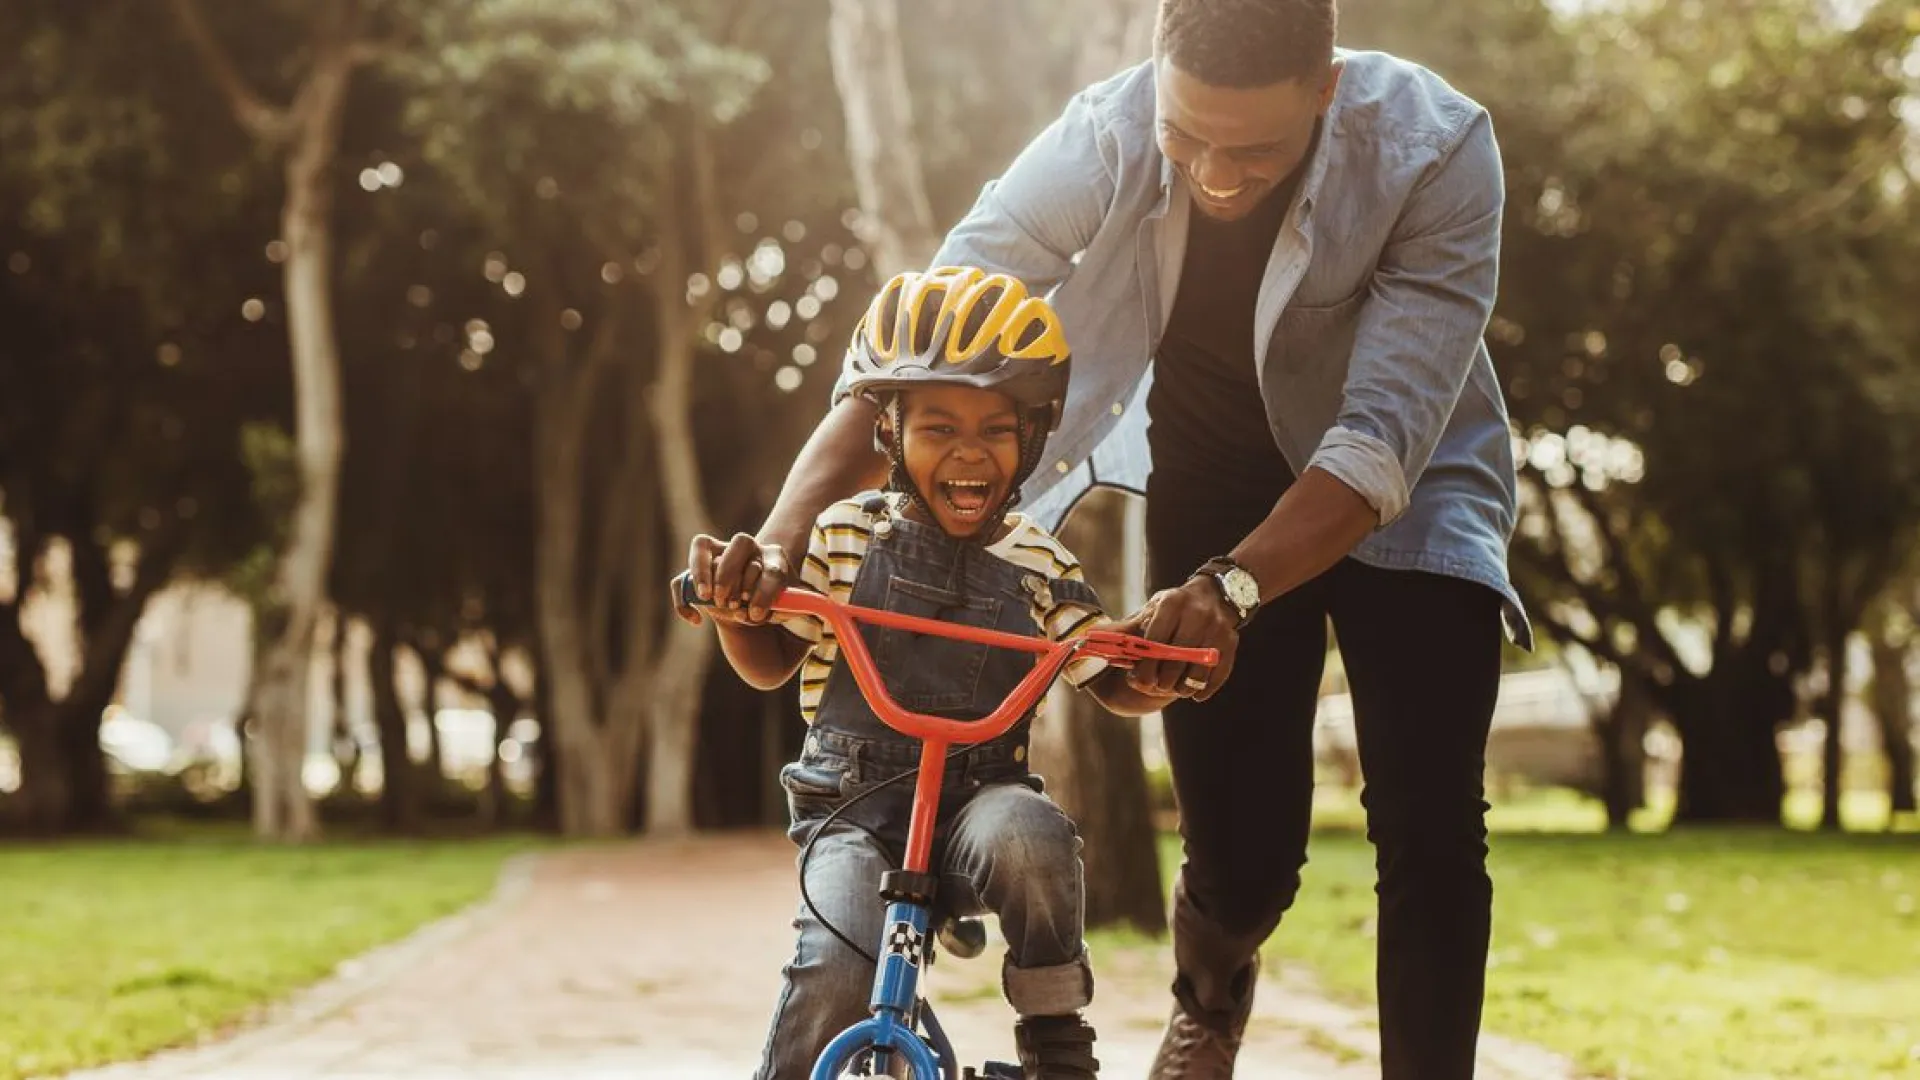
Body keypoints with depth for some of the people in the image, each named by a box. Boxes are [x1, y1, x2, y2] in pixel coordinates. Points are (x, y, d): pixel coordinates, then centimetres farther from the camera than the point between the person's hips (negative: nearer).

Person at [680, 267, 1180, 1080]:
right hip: (855, 807, -1)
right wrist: (734, 605, -15)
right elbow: (769, 663, 8)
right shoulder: (844, 537, 0)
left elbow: (1117, 686, 7)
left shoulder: (1039, 567, 2)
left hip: (978, 801, 1)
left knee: (1028, 837, -35)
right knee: (836, 970, -29)